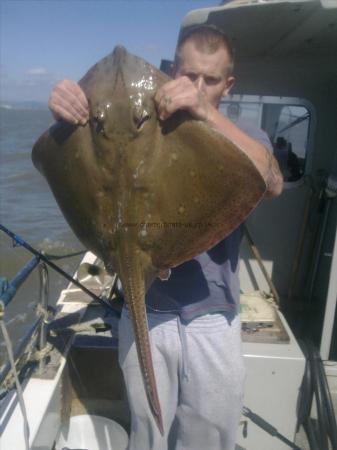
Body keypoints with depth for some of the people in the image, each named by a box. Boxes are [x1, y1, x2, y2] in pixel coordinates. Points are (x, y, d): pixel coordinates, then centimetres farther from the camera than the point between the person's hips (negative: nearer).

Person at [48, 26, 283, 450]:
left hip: (213, 320, 0)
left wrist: (207, 113, -34)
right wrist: (68, 116, -25)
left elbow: (272, 183, -21)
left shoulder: (243, 138, 0)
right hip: (144, 315, 0)